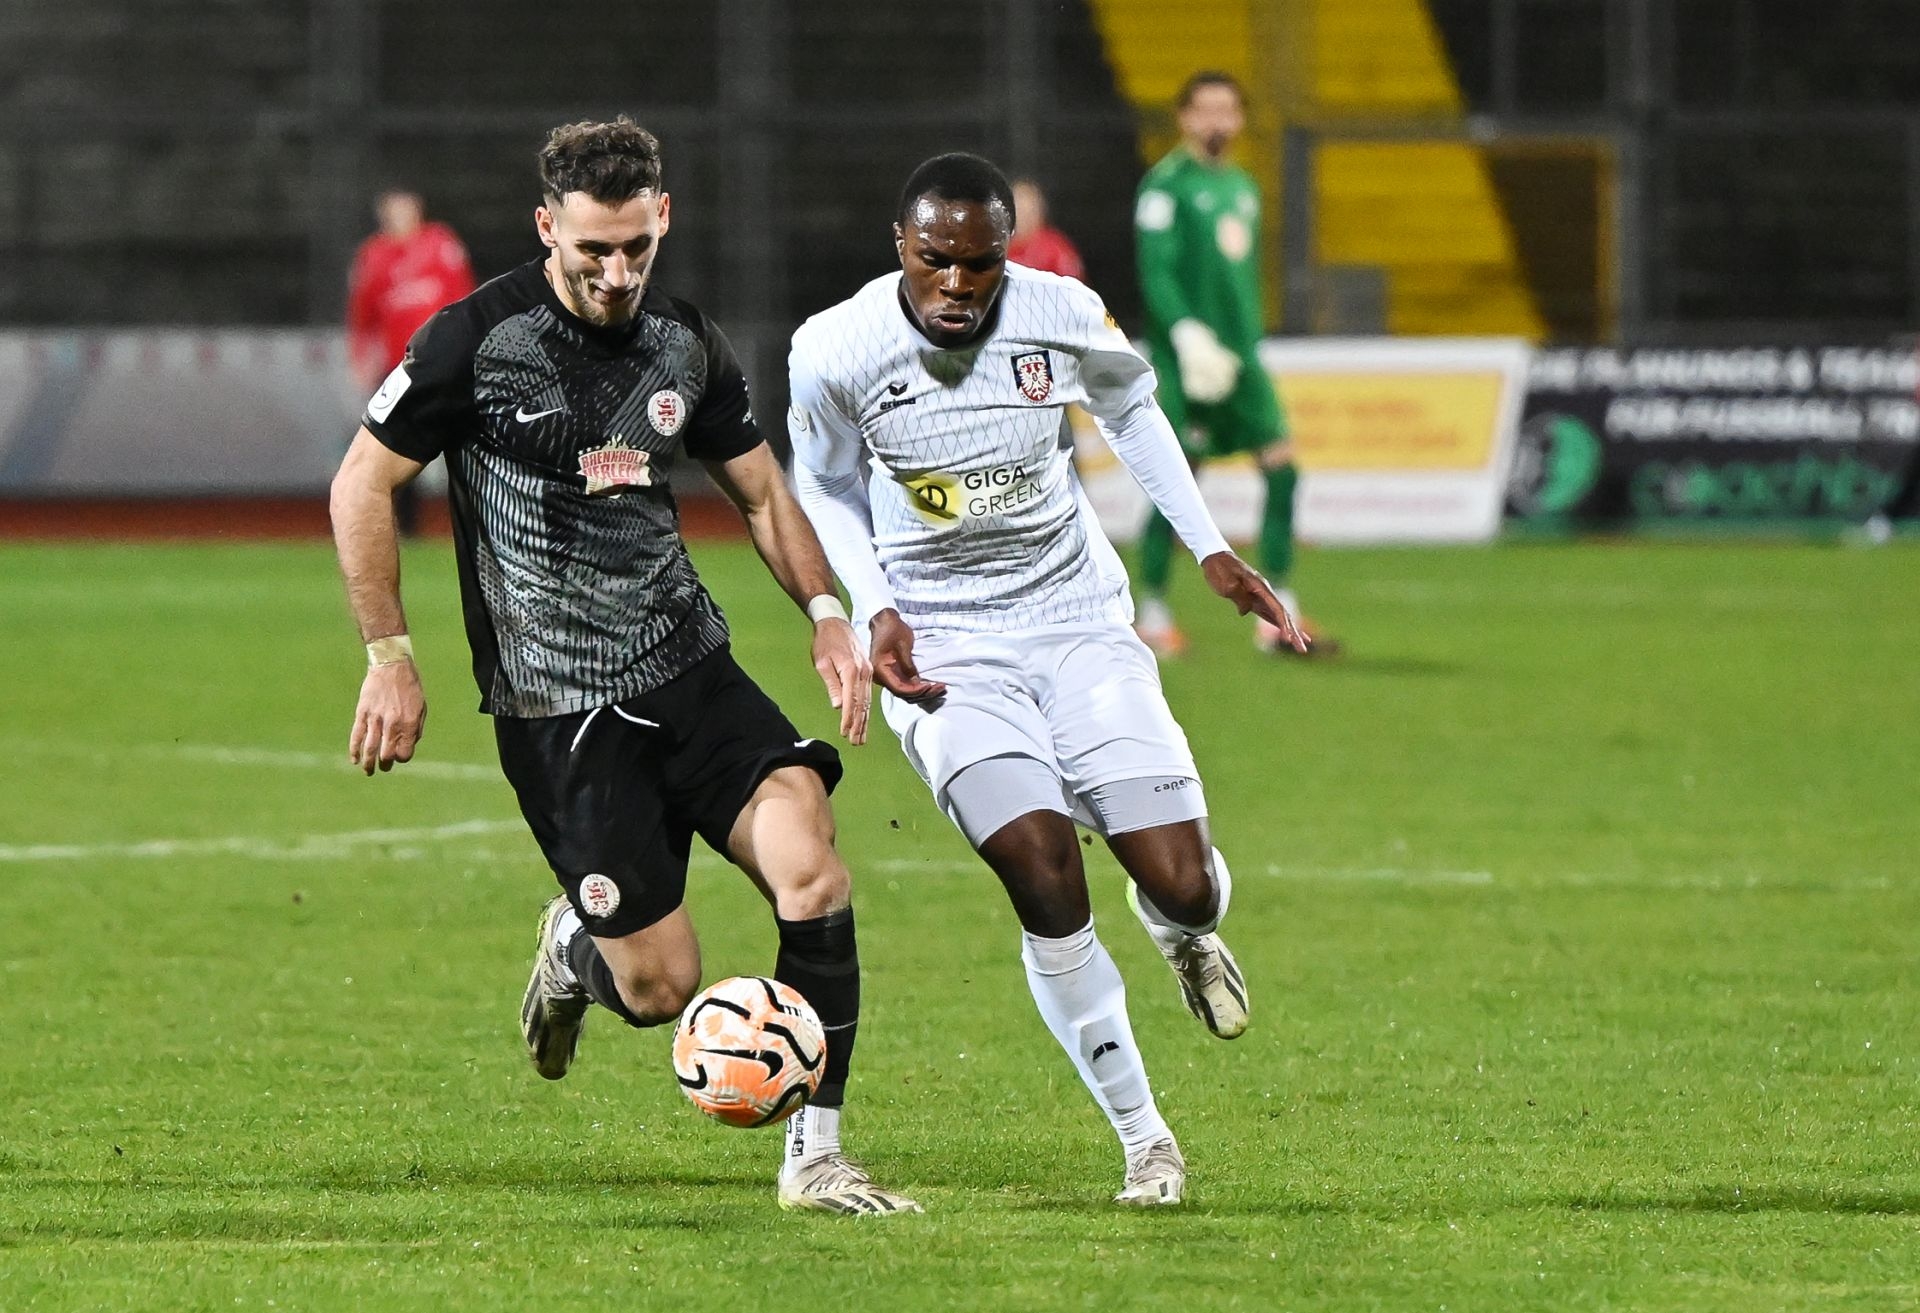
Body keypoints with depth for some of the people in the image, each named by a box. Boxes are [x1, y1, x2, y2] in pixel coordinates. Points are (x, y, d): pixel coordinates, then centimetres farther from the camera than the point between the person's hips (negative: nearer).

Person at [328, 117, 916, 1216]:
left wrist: (826, 611, 2)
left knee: (811, 865, -20)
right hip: (556, 712, -4)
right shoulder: (478, 341, -9)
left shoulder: (687, 345, 5)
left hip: (691, 670, 4)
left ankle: (815, 1157, -9)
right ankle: (576, 948, 31)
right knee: (664, 984, -8)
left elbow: (761, 488, 18)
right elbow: (363, 485, -1)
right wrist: (390, 659, -6)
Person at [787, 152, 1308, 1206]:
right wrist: (875, 613, -8)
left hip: (1077, 620, 2)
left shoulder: (1061, 315, -12)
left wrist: (1209, 546, 9)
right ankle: (1143, 1140, -6)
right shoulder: (835, 353, -15)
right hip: (941, 646, -2)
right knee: (1044, 879, -21)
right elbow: (825, 490, 5)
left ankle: (1186, 934, 33)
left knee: (1181, 886, -9)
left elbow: (1130, 407, 12)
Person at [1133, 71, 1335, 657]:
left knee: (1281, 469, -2)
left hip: (1238, 360, 7)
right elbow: (1155, 272, -14)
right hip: (1182, 362, -7)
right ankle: (1153, 614, 9)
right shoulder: (1166, 185, -7)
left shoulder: (1242, 187, 17)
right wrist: (1188, 335, -24)